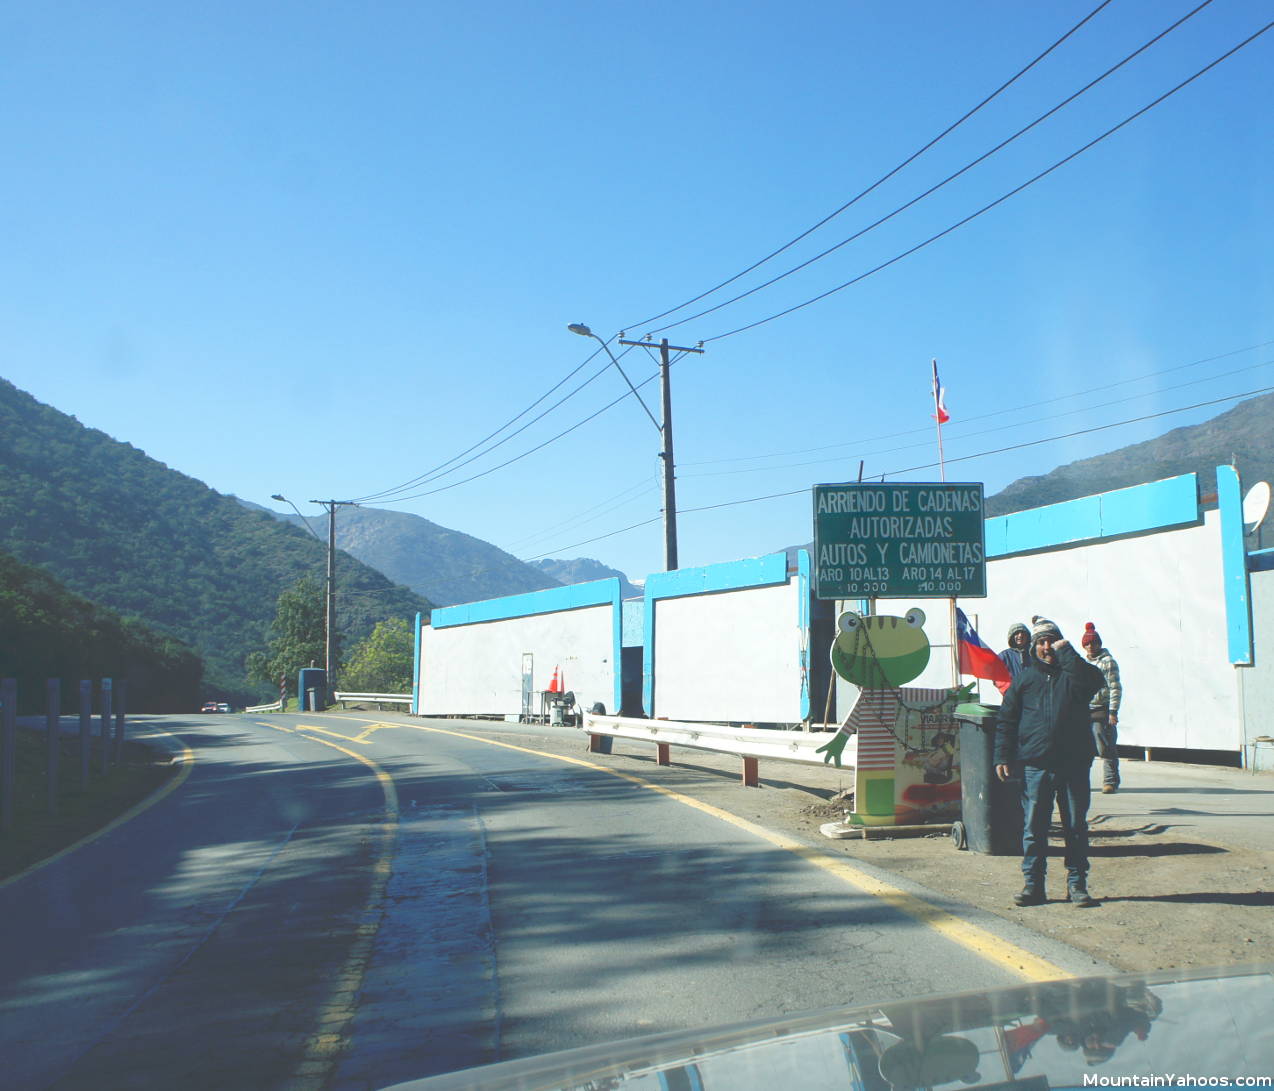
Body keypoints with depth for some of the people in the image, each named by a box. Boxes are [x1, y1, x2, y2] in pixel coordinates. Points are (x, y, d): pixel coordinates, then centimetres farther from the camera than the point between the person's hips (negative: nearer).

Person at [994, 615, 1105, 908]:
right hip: (1035, 766, 1)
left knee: (1076, 826, 6)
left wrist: (1065, 652, -10)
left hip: (1074, 765, -1)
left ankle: (1076, 884, 15)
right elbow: (1006, 721, 10)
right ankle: (1033, 884, 11)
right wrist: (1002, 757, 2)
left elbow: (1091, 680, -20)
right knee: (1033, 827, 3)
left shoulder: (1073, 673, 7)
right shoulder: (1024, 679, 10)